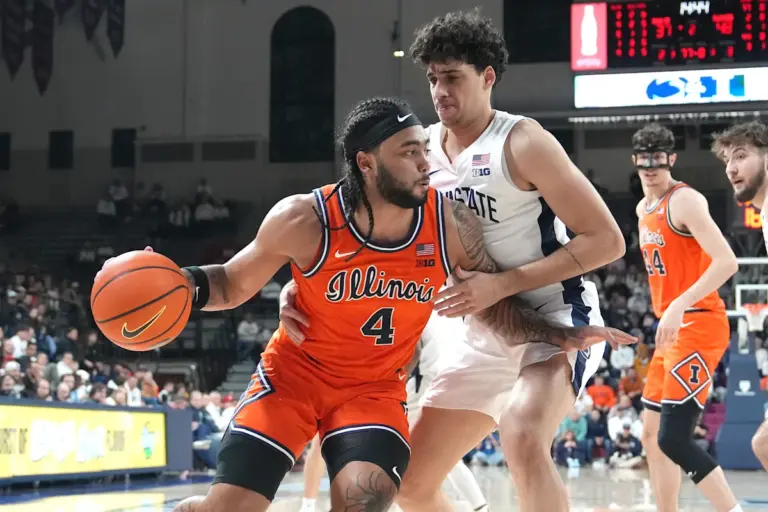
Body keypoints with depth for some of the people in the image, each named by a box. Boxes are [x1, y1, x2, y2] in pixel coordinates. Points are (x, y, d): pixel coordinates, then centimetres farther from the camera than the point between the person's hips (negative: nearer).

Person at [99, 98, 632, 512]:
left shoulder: (450, 223, -15)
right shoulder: (304, 219, -20)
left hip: (375, 388, 1)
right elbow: (233, 283, -5)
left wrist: (564, 335, -17)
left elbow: (498, 308, -3)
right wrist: (185, 284, -25)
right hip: (293, 374, -1)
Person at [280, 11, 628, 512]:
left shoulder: (521, 142, -14)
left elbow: (607, 240, -17)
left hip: (555, 319, -7)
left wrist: (502, 284, -24)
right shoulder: (425, 150, 3)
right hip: (484, 336, 7)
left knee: (523, 439, -36)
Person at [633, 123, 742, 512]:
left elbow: (727, 262, -24)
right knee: (652, 435, 12)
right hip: (672, 329, 10)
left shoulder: (685, 200, -14)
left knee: (674, 439, -16)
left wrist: (679, 306, -33)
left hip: (698, 326, -10)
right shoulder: (644, 209, 14)